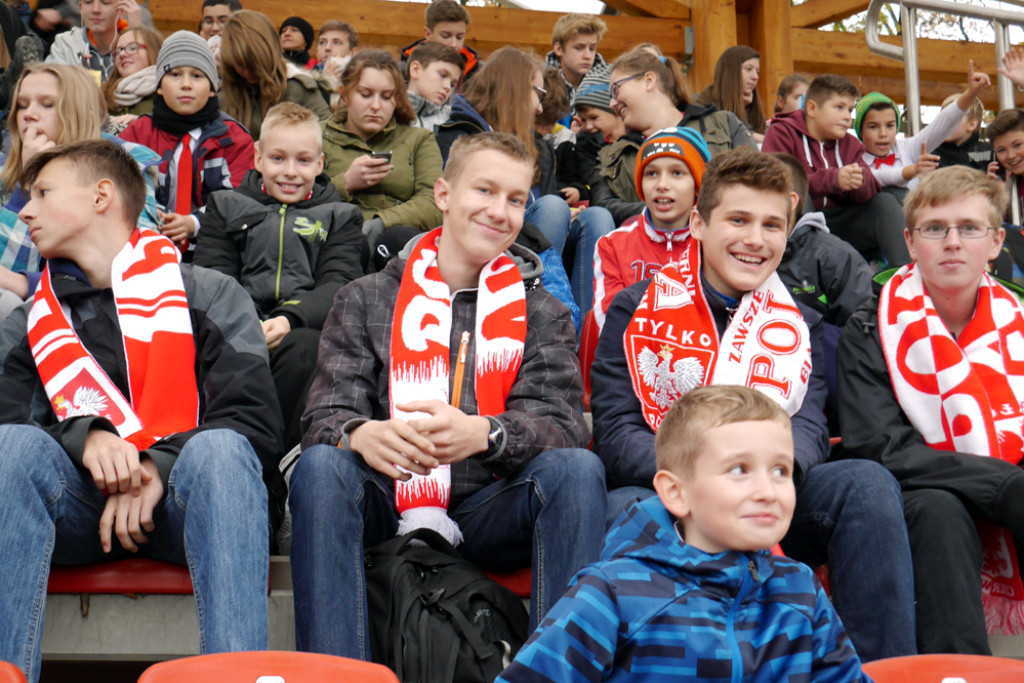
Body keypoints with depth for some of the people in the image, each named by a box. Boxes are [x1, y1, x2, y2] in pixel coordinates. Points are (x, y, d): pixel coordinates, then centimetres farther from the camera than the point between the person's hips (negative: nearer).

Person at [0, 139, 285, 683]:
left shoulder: (209, 295, 13)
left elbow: (253, 420, 0)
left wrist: (160, 465, -16)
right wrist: (84, 436, -14)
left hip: (182, 496, -2)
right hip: (79, 506, 2)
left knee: (218, 449, -34)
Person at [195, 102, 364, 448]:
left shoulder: (340, 216, 23)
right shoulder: (227, 207, 25)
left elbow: (338, 284, 6)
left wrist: (290, 319, -17)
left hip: (306, 328, 0)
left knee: (303, 347, -37)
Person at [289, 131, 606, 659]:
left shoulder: (543, 315, 15)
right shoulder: (366, 299, 13)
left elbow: (562, 427, -3)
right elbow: (326, 415, 2)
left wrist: (482, 433, -27)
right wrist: (361, 434, -26)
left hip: (489, 515, 1)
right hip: (386, 511, 0)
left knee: (577, 468, -27)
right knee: (320, 467, -30)